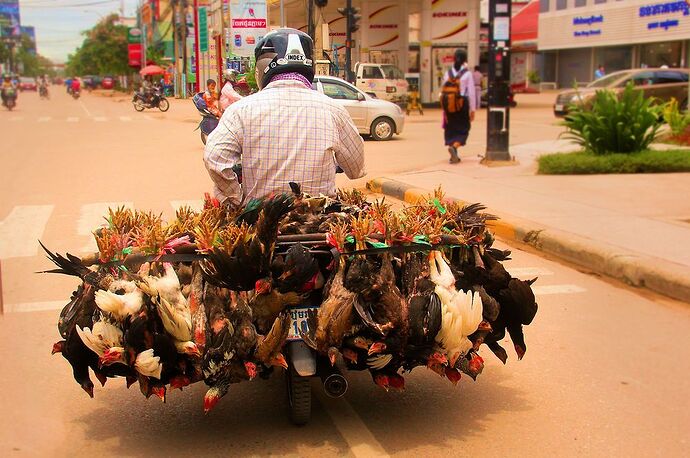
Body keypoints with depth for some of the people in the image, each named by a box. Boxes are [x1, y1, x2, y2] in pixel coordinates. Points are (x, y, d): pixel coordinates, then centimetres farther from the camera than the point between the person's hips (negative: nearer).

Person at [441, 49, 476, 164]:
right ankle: (454, 146, -21)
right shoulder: (467, 74, -7)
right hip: (462, 104, -3)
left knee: (451, 129, 13)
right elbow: (471, 93, -8)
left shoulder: (448, 73, 3)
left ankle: (454, 156, 13)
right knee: (463, 130, 5)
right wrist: (473, 109, -3)